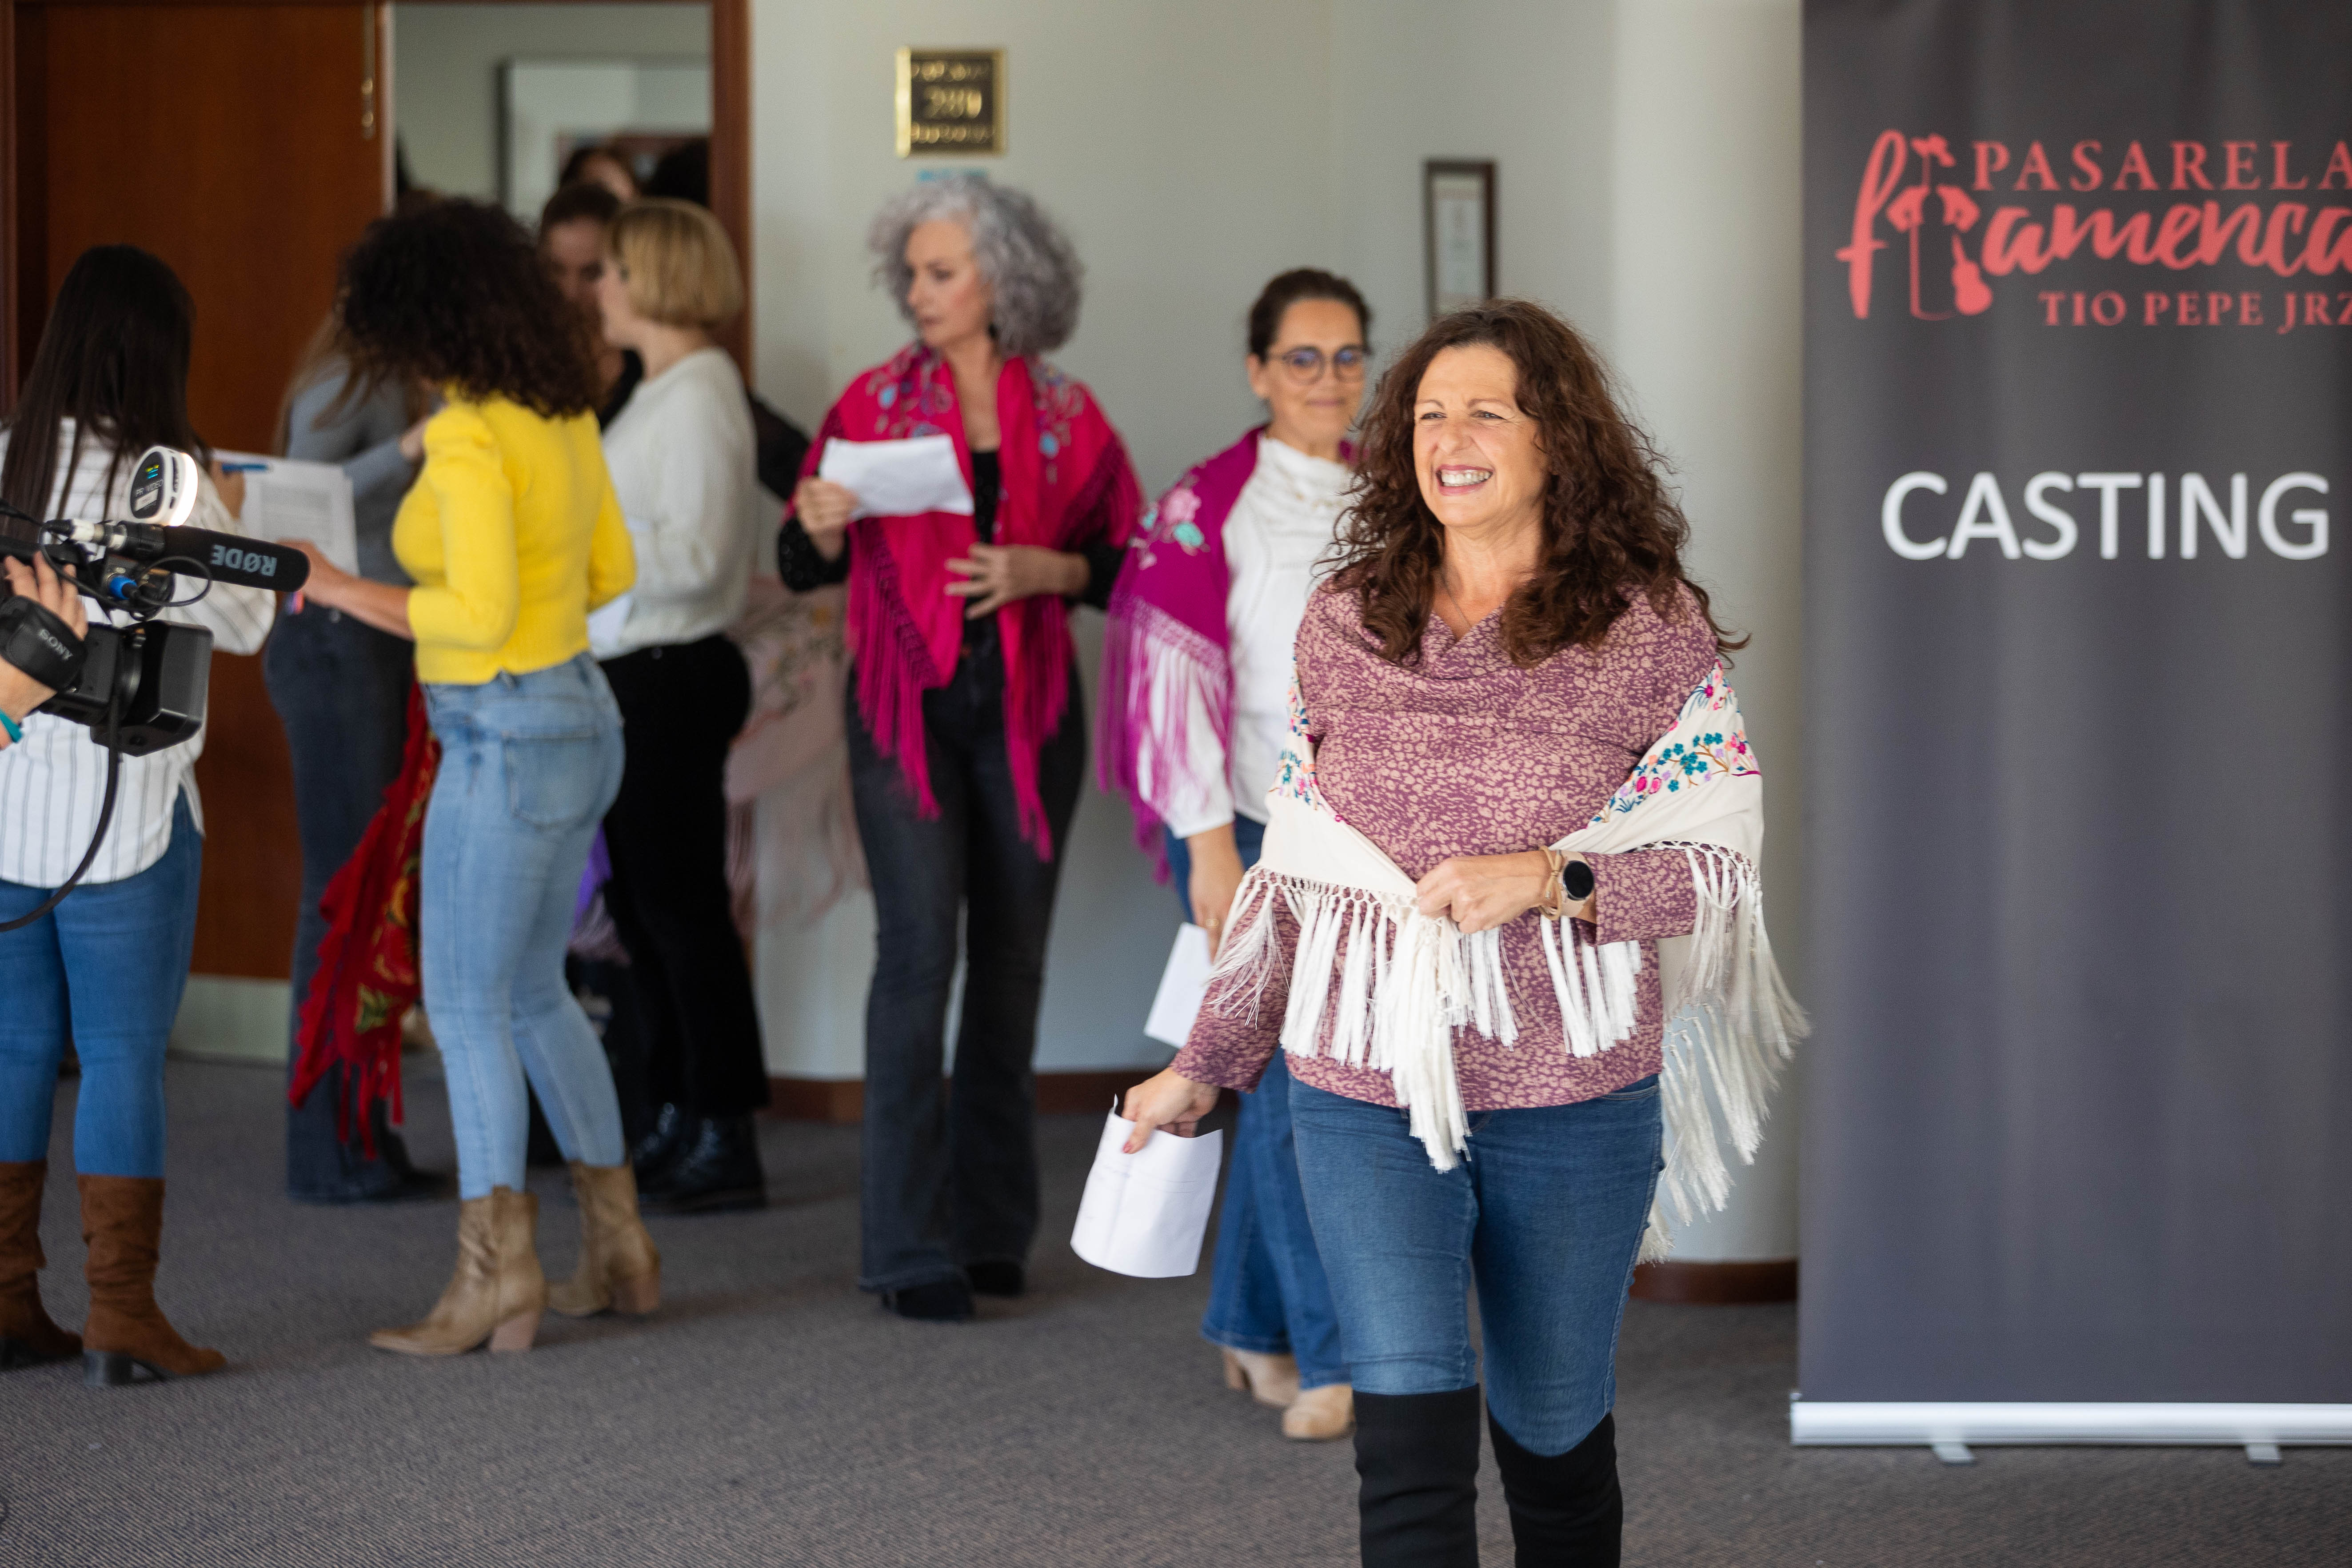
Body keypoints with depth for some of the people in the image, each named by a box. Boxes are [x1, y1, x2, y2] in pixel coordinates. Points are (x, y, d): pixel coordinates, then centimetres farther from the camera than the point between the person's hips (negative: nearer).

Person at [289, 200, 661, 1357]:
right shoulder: (565, 416, 7)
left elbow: (479, 617, -25)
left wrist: (337, 588, -15)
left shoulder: (470, 442, -20)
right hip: (574, 725, 9)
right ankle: (617, 1249, 22)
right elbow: (611, 571, 16)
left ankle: (495, 1276, -2)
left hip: (507, 742, -9)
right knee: (532, 994, 18)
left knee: (467, 1007, -2)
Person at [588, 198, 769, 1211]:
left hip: (671, 678, -10)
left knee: (682, 909, -5)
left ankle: (725, 1145, 1)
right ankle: (680, 1127, 23)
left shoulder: (698, 400, -15)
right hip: (636, 673, 10)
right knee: (644, 906, 15)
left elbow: (694, 557, -21)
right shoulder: (664, 395, 16)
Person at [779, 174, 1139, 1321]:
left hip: (1029, 709, 2)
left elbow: (1126, 568, 6)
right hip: (908, 705, -2)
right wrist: (823, 526, -19)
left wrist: (1043, 569, -12)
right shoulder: (877, 402, 3)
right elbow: (803, 569, 3)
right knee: (918, 953, -11)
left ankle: (993, 1226, 17)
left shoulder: (1068, 419, 5)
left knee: (1011, 959, 6)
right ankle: (910, 1247, -10)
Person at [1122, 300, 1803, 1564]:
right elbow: (1293, 870, 12)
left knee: (1552, 1429, 14)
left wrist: (1549, 879, -20)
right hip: (1365, 1093, 1)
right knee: (1409, 1433, -10)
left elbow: (1724, 867, -5)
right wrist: (1209, 1063, 16)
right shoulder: (1343, 626, 4)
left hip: (1573, 1102, -1)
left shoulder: (1653, 630, -4)